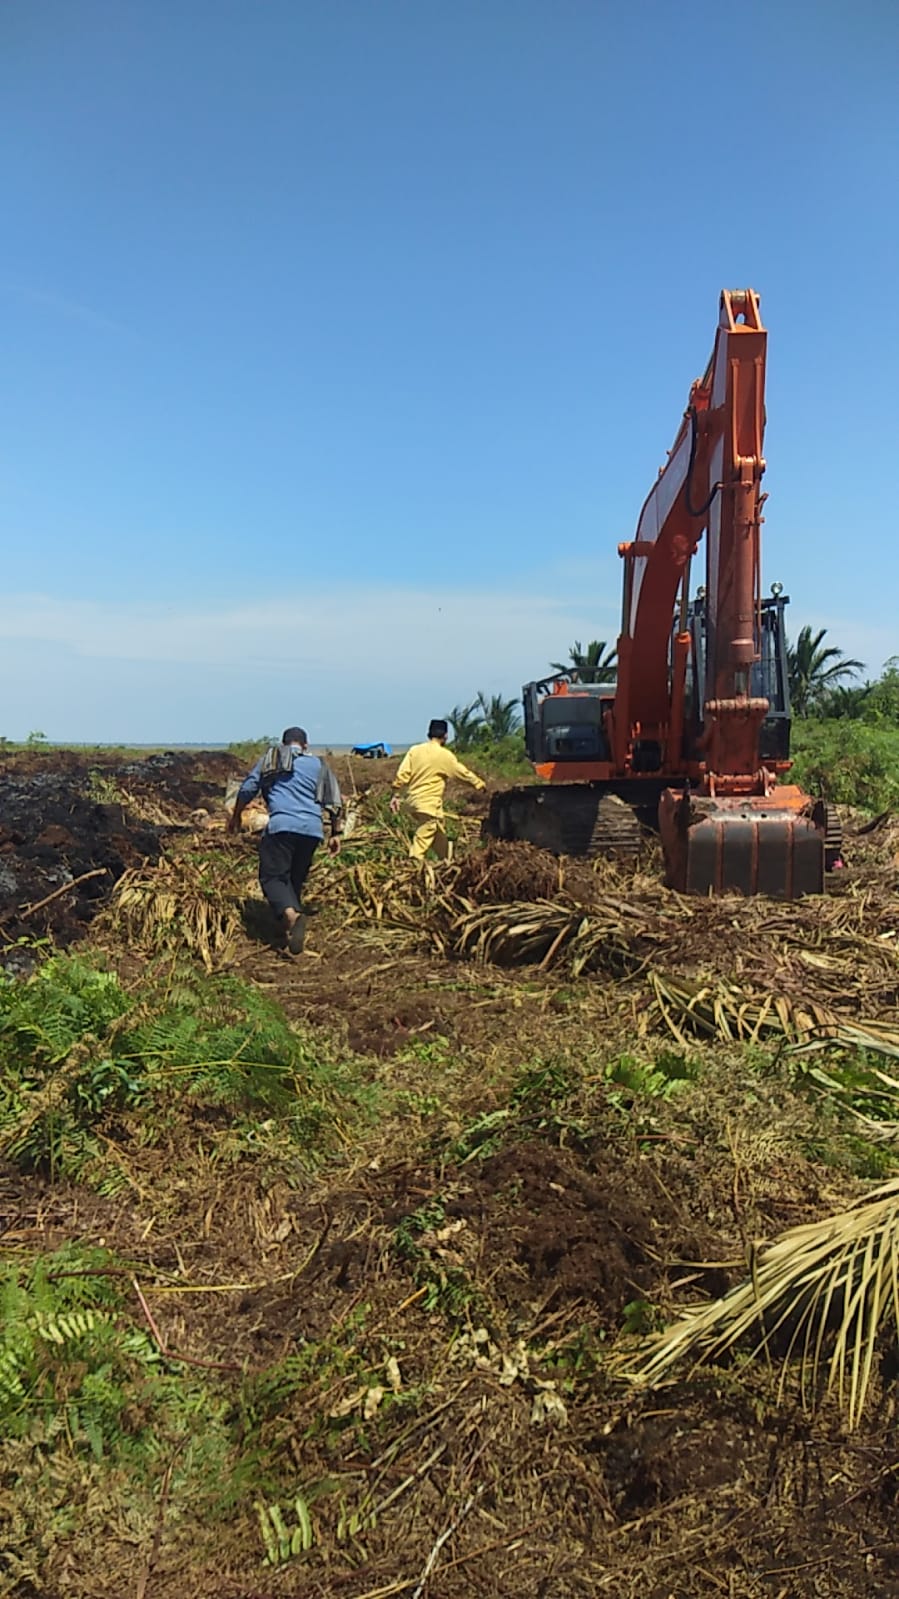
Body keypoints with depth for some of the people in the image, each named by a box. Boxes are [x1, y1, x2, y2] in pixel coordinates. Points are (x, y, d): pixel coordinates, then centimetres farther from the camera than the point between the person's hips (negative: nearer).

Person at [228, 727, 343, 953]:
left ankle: (292, 915, -31)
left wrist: (236, 816, 25)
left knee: (272, 877, -5)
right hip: (312, 830, 3)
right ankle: (293, 920, 20)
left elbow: (247, 788, 12)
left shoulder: (271, 758, 15)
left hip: (281, 825, -3)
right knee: (296, 879, 18)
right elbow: (334, 802, 16)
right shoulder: (319, 764, 21)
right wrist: (336, 833, 21)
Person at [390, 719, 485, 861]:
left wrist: (397, 795, 4)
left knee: (439, 833, 23)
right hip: (429, 803, -7)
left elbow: (402, 774, -1)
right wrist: (479, 783, 17)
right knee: (423, 839, -6)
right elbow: (462, 772, 3)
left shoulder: (414, 750, 3)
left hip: (413, 800, 7)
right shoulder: (444, 755, -8)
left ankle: (446, 860, 39)